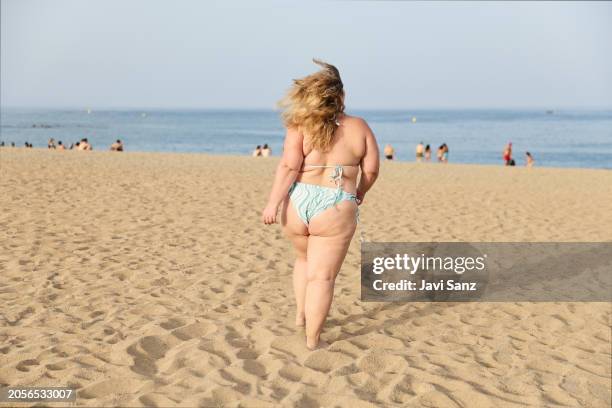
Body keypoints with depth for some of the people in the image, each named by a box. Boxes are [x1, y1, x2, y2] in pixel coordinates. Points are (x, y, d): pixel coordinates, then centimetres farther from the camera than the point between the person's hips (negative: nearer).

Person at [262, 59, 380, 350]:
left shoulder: (300, 126, -2)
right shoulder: (359, 127, 2)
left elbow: (288, 166, -11)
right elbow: (371, 170, 3)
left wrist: (273, 204, -9)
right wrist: (360, 193, 20)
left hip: (297, 205, 2)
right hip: (335, 211, -1)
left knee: (304, 260, 28)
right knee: (322, 277, 4)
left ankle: (300, 315, 30)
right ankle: (312, 340, 5)